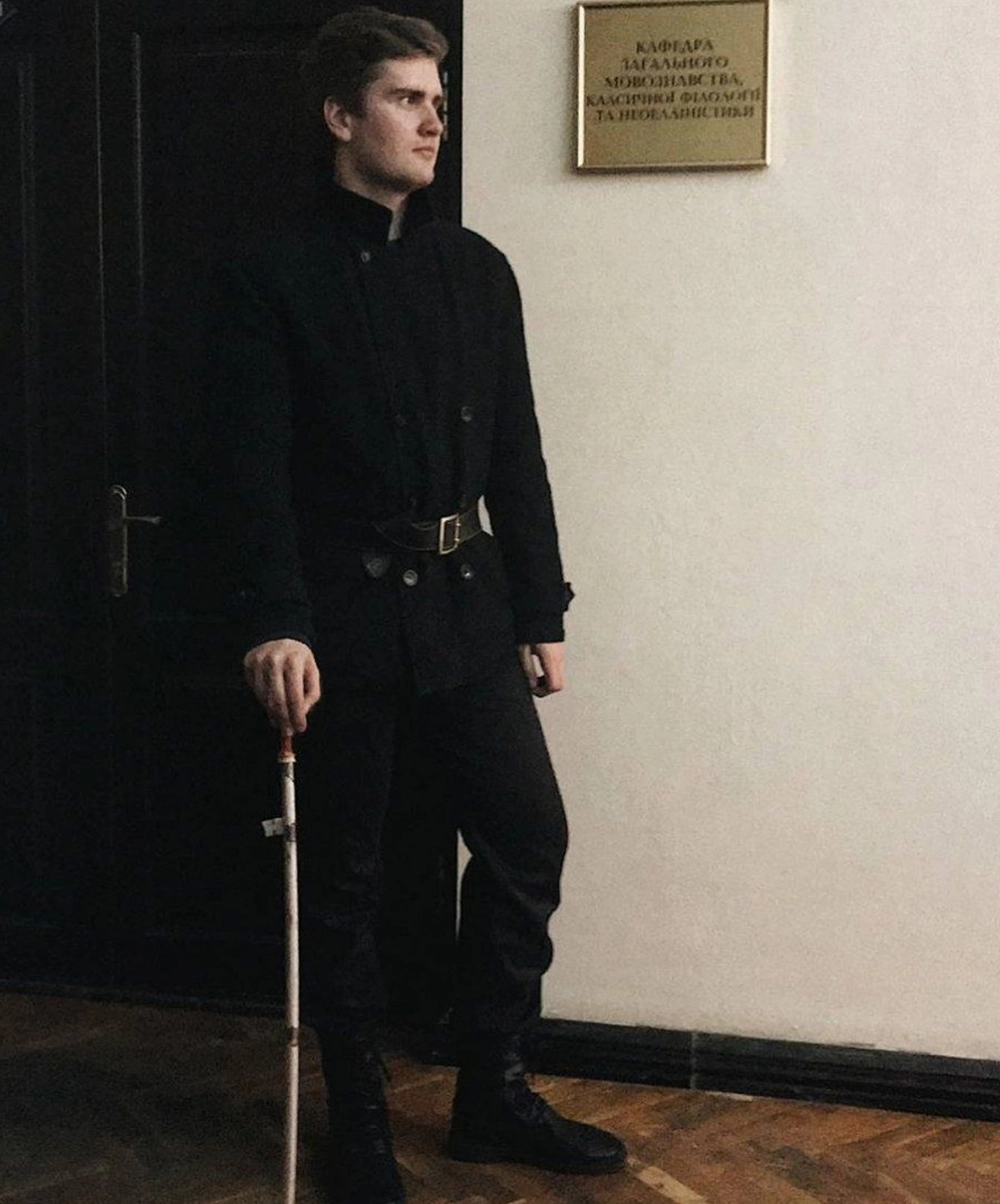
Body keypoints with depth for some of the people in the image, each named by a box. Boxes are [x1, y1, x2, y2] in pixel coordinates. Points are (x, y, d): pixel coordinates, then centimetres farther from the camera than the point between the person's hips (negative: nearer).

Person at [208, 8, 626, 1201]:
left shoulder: (477, 269, 9)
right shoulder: (274, 277, -3)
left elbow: (516, 455, 9)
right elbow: (256, 468, -10)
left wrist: (540, 613, 8)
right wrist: (273, 623, -20)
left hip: (465, 604, 4)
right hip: (341, 612, -4)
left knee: (527, 835, 3)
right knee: (342, 877, 6)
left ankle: (492, 1093, 23)